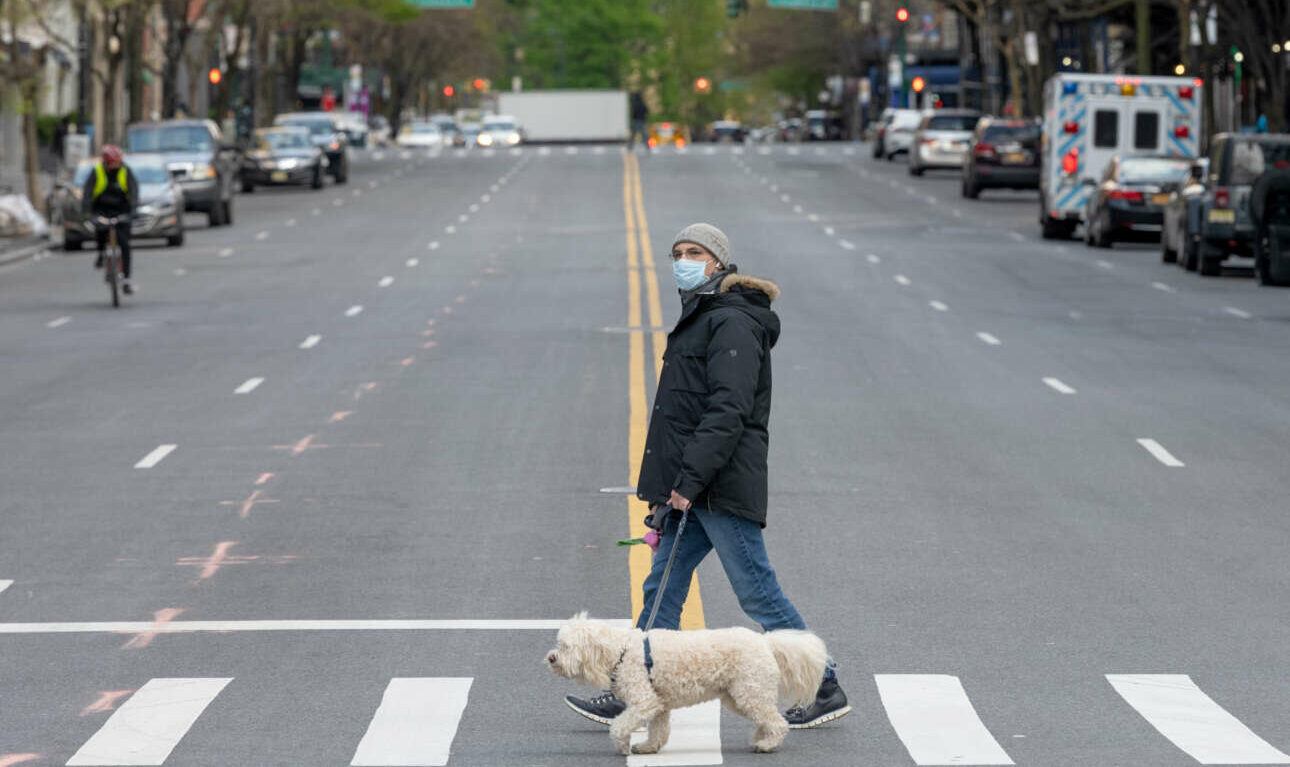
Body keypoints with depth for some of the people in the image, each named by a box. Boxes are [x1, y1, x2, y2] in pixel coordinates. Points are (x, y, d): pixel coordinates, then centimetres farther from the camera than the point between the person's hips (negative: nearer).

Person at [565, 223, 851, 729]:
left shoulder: (731, 322, -11)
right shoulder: (700, 319, 20)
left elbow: (728, 411, -21)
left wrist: (690, 479, -24)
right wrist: (666, 492, 22)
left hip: (723, 489, -10)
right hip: (694, 491, 10)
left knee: (758, 593, -5)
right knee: (662, 590, 8)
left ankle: (826, 690, 3)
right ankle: (632, 697, 10)